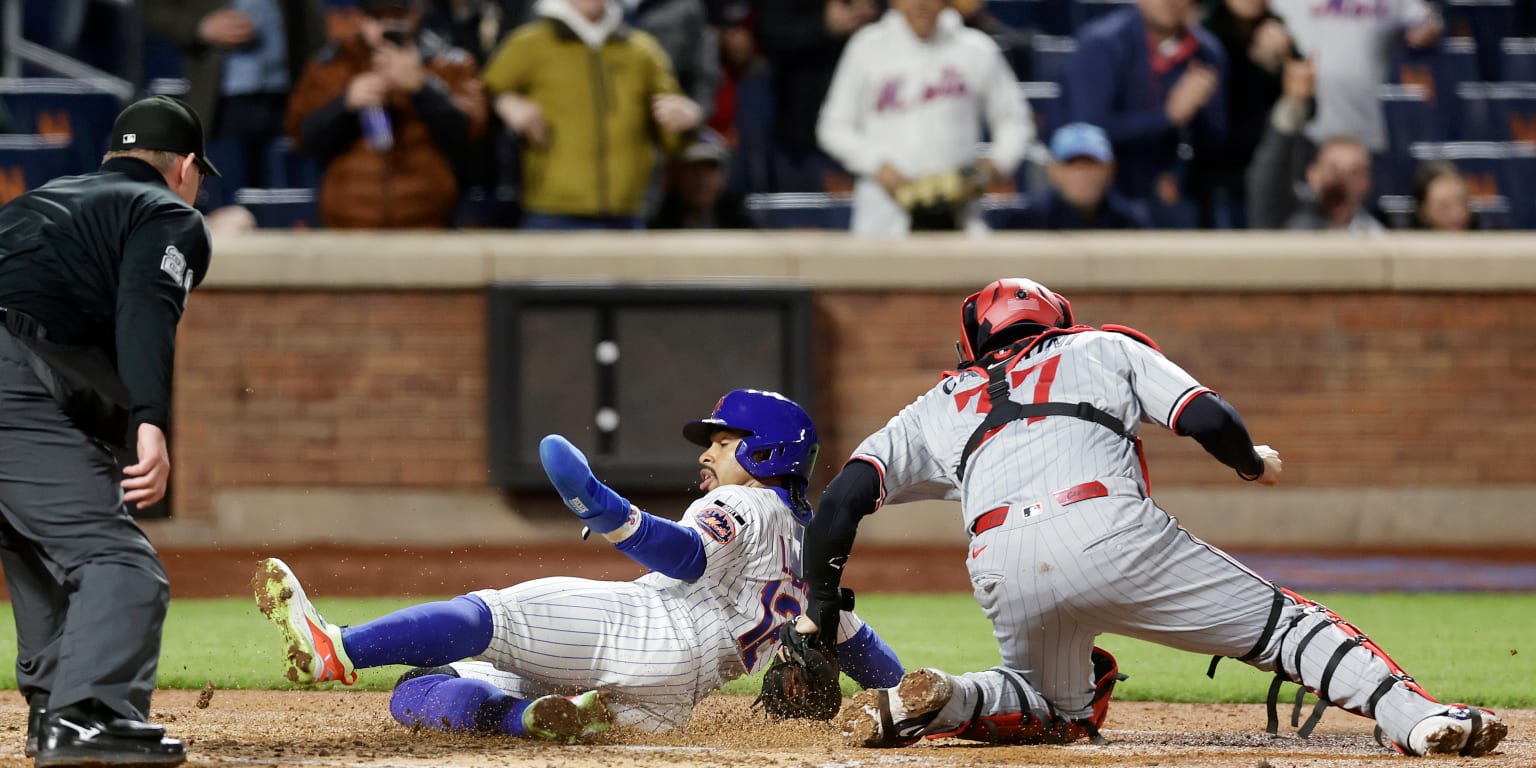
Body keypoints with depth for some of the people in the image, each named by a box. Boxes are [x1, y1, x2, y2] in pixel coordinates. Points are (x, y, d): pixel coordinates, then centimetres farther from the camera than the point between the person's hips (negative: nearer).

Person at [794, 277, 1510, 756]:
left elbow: (843, 499, 19)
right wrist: (1254, 462, 34)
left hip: (1000, 567, 3)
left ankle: (933, 703, 1)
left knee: (1061, 708, 27)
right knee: (1281, 623, 5)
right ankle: (1417, 715, -16)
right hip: (1107, 532, -3)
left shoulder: (943, 403, 32)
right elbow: (1207, 418, 14)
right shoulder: (1105, 349, 29)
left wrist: (818, 609, 26)